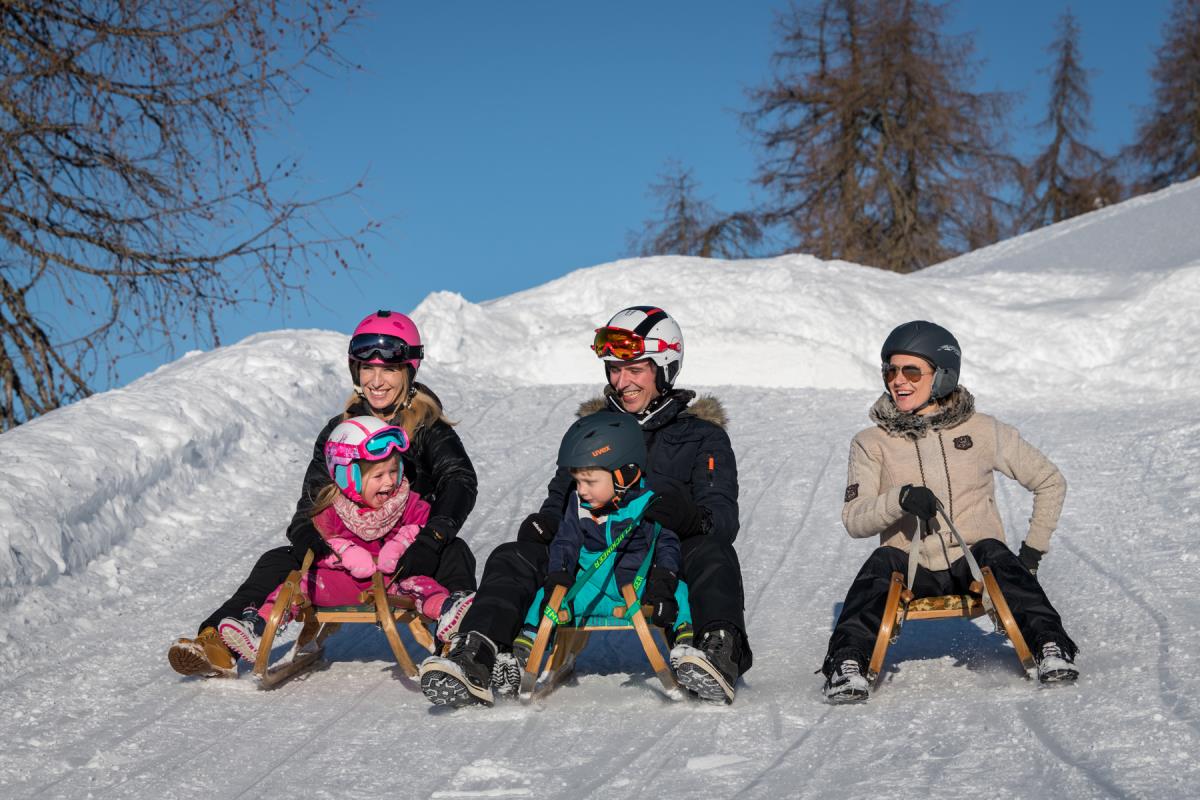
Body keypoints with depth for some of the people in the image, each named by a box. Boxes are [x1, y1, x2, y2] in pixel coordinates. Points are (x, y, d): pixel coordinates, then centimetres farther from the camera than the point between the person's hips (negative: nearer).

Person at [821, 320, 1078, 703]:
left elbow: (1050, 483, 15)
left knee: (994, 554, -33)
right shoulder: (871, 443, 6)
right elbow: (853, 520, -5)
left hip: (974, 570, 0)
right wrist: (901, 499, -24)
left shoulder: (983, 432, 5)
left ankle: (1049, 646, -40)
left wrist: (1033, 549, 6)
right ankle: (847, 664, -41)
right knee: (881, 564, -32)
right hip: (911, 574, 0)